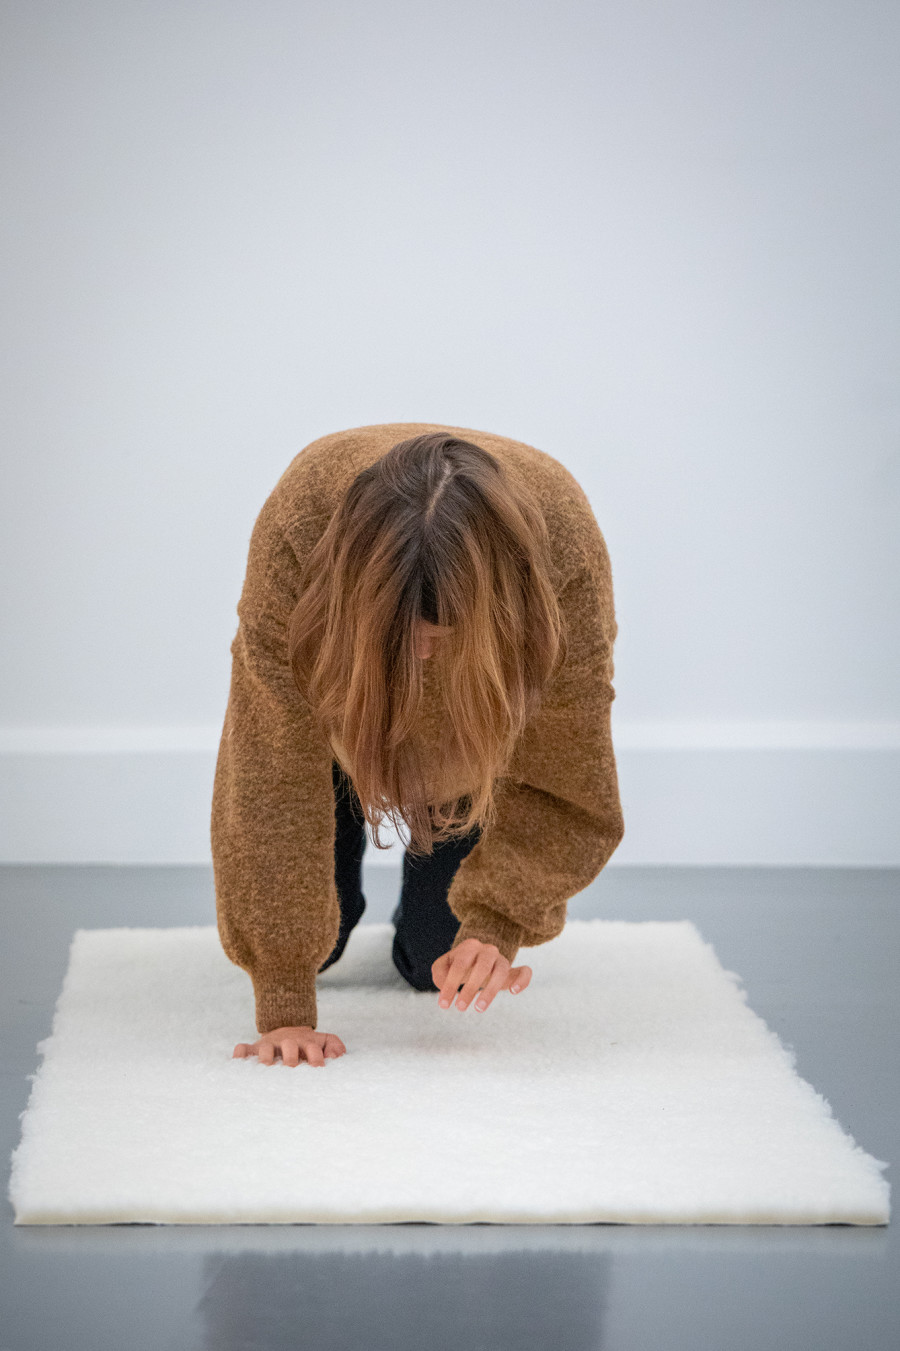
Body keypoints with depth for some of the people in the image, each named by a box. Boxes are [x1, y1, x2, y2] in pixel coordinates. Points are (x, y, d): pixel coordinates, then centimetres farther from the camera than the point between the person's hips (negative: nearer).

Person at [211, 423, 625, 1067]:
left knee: (436, 961, -6)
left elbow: (566, 787, -29)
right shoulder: (296, 527, -43)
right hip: (345, 676, 0)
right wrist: (285, 1005, -41)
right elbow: (270, 774, -40)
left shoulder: (563, 544, -41)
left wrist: (498, 923, -44)